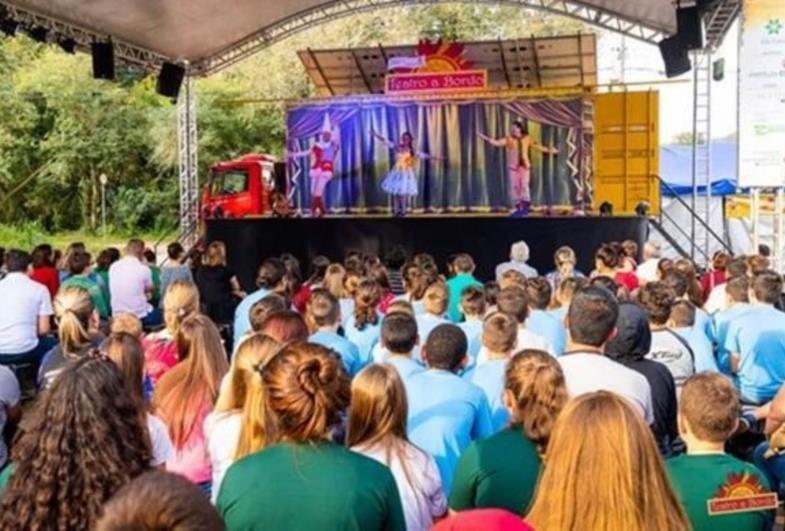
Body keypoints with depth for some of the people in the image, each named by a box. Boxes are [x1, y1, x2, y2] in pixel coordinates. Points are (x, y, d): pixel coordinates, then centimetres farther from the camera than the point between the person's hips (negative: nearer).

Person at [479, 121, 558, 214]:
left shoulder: (527, 139, 3)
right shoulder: (508, 139, -2)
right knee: (513, 186, -1)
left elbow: (538, 146, 9)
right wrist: (486, 138, -23)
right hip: (513, 166, 0)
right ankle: (517, 207, 7)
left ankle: (525, 206, 3)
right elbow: (497, 143, -12)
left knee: (524, 185, -5)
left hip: (525, 166, 0)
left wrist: (549, 150, 6)